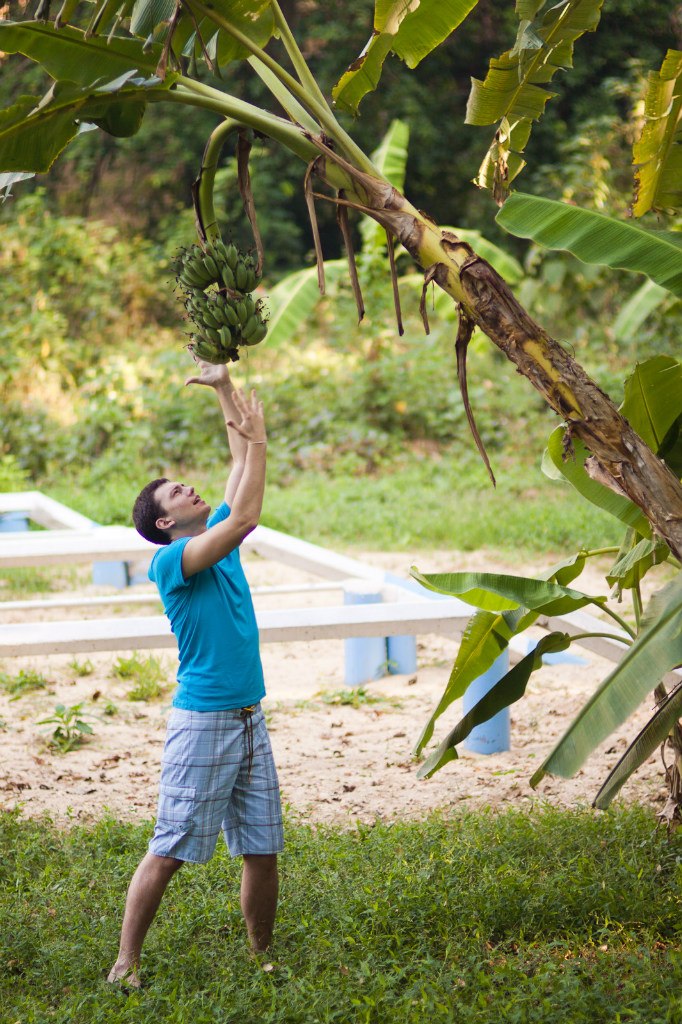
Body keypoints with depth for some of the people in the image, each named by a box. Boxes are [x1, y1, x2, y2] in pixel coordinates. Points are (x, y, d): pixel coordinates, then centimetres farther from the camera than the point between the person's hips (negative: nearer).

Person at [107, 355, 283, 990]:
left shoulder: (219, 542, 12)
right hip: (202, 721, -7)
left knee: (262, 848, 10)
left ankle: (262, 959, 21)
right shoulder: (169, 561, -10)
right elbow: (245, 518, -21)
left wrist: (224, 387, 12)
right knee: (168, 852, -3)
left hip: (250, 720, 7)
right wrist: (256, 440, -14)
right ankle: (125, 964, 4)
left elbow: (243, 464, 16)